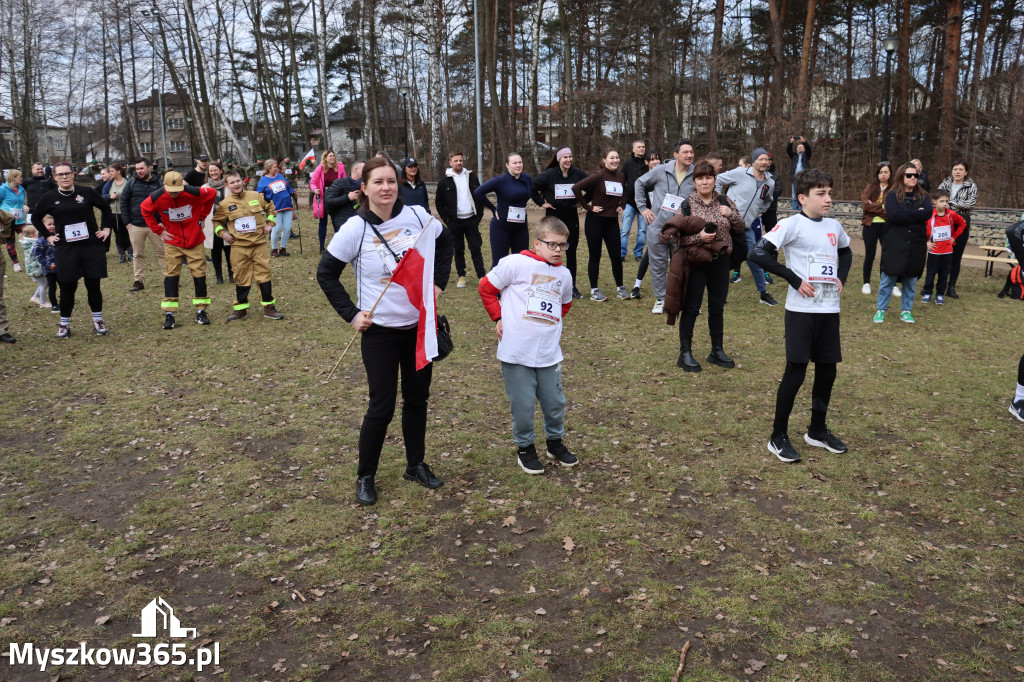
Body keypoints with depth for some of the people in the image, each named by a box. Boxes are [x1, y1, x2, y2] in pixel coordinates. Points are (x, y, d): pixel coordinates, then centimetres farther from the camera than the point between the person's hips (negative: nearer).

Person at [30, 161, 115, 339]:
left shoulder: (86, 192, 0)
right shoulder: (49, 198, 2)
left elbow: (105, 207, 14)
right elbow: (35, 218, 16)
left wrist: (106, 228, 7)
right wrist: (48, 236, 8)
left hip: (92, 246, 0)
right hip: (65, 250, 0)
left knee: (93, 285, 5)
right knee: (67, 287, 3)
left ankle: (98, 320, 18)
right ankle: (64, 324, 15)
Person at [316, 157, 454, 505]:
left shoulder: (418, 216, -5)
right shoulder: (355, 228, -12)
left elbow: (445, 242, 15)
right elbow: (326, 273, -2)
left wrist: (439, 282, 6)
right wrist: (351, 314, -7)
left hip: (420, 325, 3)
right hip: (379, 331, -3)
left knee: (417, 398, 14)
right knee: (382, 407, 0)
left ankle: (416, 465, 33)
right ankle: (365, 477, 20)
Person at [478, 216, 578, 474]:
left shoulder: (564, 274, 10)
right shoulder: (515, 263, -8)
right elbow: (486, 287, -1)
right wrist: (499, 318, -1)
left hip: (549, 353, 5)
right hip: (516, 351, -4)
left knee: (555, 402, 12)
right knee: (522, 405, 5)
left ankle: (555, 442, 36)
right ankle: (525, 448, 26)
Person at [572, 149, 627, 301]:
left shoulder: (621, 176, 5)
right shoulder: (599, 176, -12)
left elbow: (624, 193, 27)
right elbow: (576, 188, -20)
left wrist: (621, 205, 12)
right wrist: (588, 207, -15)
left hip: (612, 221, 5)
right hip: (596, 220, -5)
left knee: (616, 255, 6)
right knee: (595, 256, 3)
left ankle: (620, 287, 18)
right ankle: (594, 290, 11)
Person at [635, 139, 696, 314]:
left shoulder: (696, 175, -2)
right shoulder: (661, 170, -3)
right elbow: (640, 183, 11)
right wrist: (643, 207, 5)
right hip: (657, 226, 0)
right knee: (658, 264, 9)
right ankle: (660, 299, 22)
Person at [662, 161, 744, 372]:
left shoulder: (725, 202, 6)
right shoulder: (687, 204, -5)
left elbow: (740, 228, 9)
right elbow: (672, 233, -9)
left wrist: (731, 214, -10)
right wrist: (697, 237, -21)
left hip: (720, 262, 4)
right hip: (695, 262, -4)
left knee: (717, 308, 12)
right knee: (691, 309, 2)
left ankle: (717, 350, 25)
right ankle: (685, 354, 12)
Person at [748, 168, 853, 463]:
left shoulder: (834, 226, 10)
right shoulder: (792, 224, -10)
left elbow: (846, 252, 30)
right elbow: (757, 253, -19)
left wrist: (842, 276, 11)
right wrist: (793, 278, -18)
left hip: (830, 309, 6)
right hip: (801, 310, -6)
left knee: (827, 371, 12)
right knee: (796, 372, -4)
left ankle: (818, 430, 29)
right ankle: (778, 437, 8)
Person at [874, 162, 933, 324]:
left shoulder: (923, 197, 11)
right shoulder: (892, 195, -1)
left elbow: (928, 213, -8)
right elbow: (894, 215, -18)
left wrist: (906, 214, -12)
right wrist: (916, 213, -10)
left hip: (916, 244, 4)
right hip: (894, 244, -4)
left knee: (911, 280, 8)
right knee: (888, 279, 0)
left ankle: (906, 311, 20)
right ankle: (880, 310, 11)